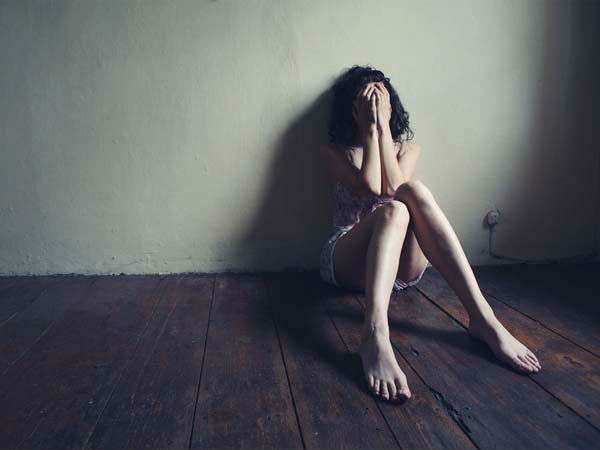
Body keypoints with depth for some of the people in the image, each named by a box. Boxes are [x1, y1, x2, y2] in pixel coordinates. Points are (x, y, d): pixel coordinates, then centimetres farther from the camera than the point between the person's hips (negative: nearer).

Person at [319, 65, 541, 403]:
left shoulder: (408, 148, 16)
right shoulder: (334, 152, 9)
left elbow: (394, 186, -8)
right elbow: (370, 187, -12)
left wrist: (383, 126, -6)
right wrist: (370, 130, -5)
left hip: (403, 263, 2)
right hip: (349, 260, -2)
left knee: (414, 190, -29)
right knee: (393, 211, -34)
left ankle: (483, 318, -38)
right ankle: (376, 336, -57)